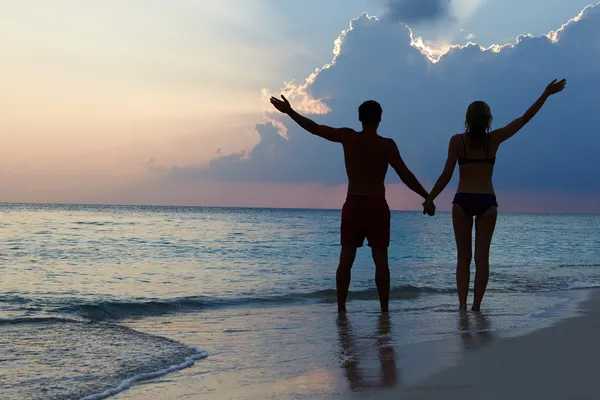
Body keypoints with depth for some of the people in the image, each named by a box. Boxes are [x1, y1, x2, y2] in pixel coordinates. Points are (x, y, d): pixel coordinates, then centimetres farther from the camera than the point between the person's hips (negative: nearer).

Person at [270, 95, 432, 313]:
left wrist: (289, 111, 14)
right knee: (380, 260, 2)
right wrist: (427, 197, 0)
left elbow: (314, 128, 5)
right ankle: (384, 309, 0)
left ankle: (341, 309, 1)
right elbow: (405, 175, -7)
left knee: (346, 260, 4)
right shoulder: (387, 144, -5)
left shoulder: (348, 137, 1)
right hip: (376, 206, -2)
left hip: (352, 205, 2)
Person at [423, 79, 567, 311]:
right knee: (482, 257, 6)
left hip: (462, 201, -1)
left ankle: (462, 303, -2)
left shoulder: (457, 141, -4)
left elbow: (447, 175, -7)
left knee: (463, 257, 7)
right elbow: (525, 118, 5)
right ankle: (476, 305, 3)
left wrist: (429, 198, 1)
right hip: (487, 202, 1)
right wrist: (546, 94, 12)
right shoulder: (494, 139, 0)